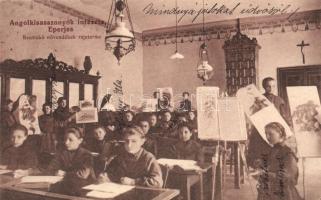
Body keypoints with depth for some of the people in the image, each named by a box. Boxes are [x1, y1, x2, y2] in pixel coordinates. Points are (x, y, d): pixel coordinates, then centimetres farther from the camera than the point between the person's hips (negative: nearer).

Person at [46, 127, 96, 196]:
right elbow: (49, 170, 1)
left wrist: (65, 174, -11)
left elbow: (83, 174, -18)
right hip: (67, 184, 3)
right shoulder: (61, 153, 5)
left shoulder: (86, 155, -6)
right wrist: (56, 172, -20)